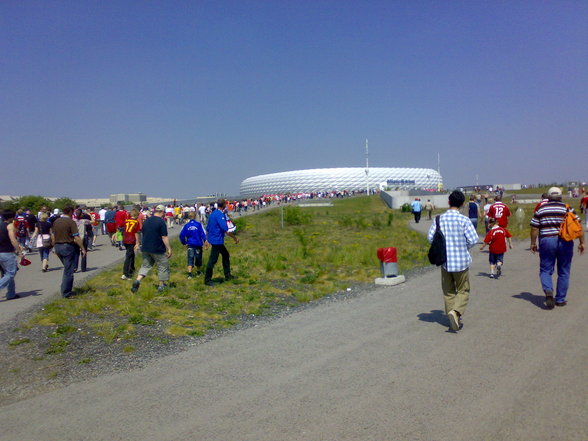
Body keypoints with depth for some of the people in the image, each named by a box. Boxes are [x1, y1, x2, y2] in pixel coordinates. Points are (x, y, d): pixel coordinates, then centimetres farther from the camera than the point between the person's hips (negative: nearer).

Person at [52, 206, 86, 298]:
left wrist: (55, 247, 23)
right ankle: (66, 293, 5)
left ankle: (66, 290, 23)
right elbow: (76, 238, -16)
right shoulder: (71, 222, -13)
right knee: (68, 271, 1)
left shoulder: (56, 221, 8)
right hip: (68, 246, -7)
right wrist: (83, 249, -11)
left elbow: (53, 237, 13)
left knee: (67, 268, 22)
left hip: (57, 246, 7)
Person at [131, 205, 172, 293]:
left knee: (145, 265, 16)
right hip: (158, 249, -6)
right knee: (163, 266, 10)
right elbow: (164, 237, -16)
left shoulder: (146, 220, 8)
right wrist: (169, 249, -10)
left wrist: (139, 243, 30)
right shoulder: (161, 222, -13)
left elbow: (142, 234, 17)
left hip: (145, 248, 6)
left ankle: (138, 280, -5)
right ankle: (161, 285, 16)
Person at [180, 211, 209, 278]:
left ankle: (189, 274, -11)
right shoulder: (199, 224, -8)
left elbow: (181, 235, 1)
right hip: (198, 244, -1)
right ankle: (198, 272, 29)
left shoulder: (186, 226, 1)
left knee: (190, 259, 2)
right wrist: (205, 241, -15)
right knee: (198, 258, 14)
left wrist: (184, 243, 12)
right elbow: (203, 233, -15)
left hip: (190, 245, 1)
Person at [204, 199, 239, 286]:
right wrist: (235, 238, -11)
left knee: (226, 255, 18)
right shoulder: (220, 215, -18)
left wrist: (207, 240, 25)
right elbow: (226, 230, -22)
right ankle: (207, 280, 5)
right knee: (213, 260, -3)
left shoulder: (212, 213, 10)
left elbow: (207, 229, 16)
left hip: (214, 239, 10)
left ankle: (228, 276, 25)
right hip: (217, 240, -10)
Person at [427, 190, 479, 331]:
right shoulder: (463, 220, -12)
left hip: (445, 260, 3)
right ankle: (455, 312, -14)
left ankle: (454, 320, 20)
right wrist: (465, 247, 6)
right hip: (461, 261, -3)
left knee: (448, 292, 15)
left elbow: (430, 237, -3)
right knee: (463, 290, 10)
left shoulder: (440, 219, -3)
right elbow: (473, 239, -15)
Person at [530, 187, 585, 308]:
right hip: (565, 242, 1)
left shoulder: (541, 209, 3)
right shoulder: (567, 208, 2)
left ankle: (548, 290, -18)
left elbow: (534, 228, 1)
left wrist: (533, 243, 10)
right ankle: (560, 299, 16)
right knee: (563, 272, 11)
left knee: (545, 270, 8)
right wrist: (582, 242, 5)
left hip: (547, 241, 0)